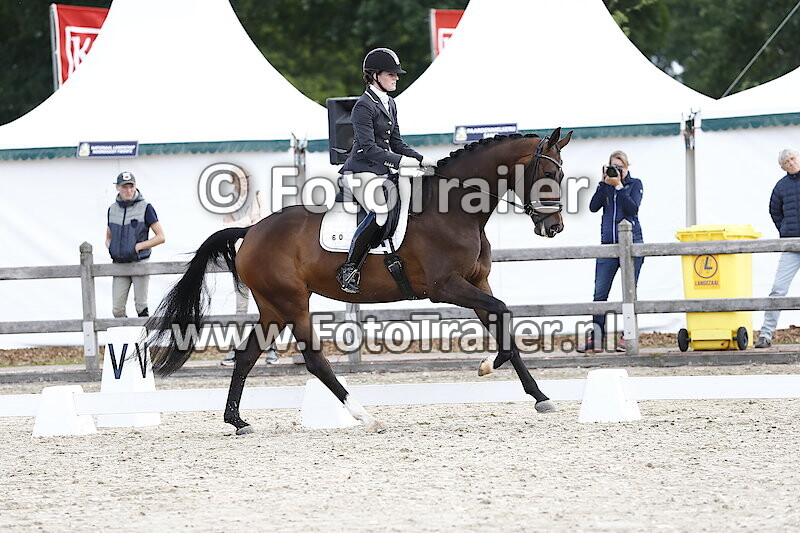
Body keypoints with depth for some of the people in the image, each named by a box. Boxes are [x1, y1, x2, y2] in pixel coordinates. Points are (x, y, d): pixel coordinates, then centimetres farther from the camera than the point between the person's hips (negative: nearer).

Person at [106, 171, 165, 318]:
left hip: (140, 262, -4)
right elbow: (108, 237, 22)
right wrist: (110, 248, 0)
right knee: (118, 310, -2)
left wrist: (138, 247, -12)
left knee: (141, 307, -1)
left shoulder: (145, 208, -5)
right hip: (119, 264, 4)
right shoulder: (113, 209, 8)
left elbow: (161, 237, -4)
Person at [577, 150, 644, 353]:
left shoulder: (635, 184, 4)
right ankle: (596, 338, 1)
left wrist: (619, 186, -13)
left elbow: (632, 208, -11)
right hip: (608, 243, 3)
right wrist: (604, 183, -7)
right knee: (600, 292, -1)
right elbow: (593, 207, -3)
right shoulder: (605, 186, 11)